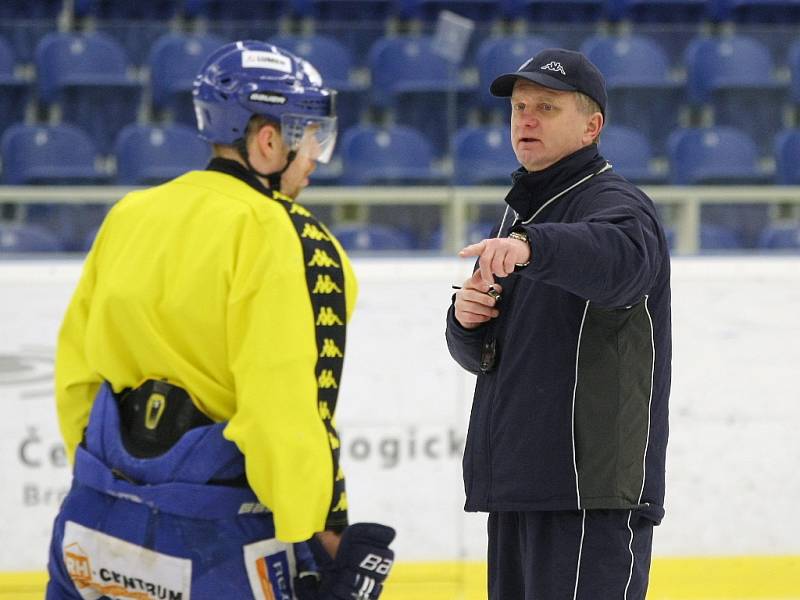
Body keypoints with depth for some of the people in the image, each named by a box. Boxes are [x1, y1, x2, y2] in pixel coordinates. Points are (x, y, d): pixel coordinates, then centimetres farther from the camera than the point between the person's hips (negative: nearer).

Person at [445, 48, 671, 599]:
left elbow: (621, 258, -34)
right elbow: (481, 355, 24)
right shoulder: (520, 212, 21)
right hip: (519, 486, 9)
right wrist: (465, 321, 1)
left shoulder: (614, 203, -7)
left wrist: (532, 246, -51)